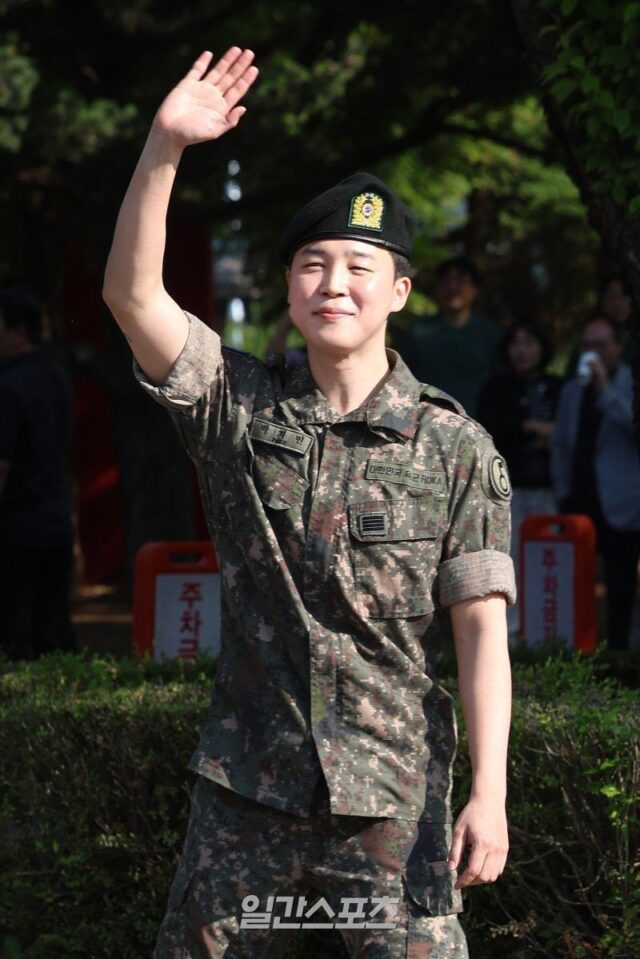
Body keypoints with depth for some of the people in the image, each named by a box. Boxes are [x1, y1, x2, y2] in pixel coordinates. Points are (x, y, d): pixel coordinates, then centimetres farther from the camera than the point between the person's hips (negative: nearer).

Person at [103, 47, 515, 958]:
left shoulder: (456, 448, -2)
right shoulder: (238, 405, 3)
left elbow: (481, 628, -5)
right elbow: (132, 293, -9)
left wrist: (488, 795, -13)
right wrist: (165, 147, -23)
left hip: (393, 794, -2)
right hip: (245, 782, 2)